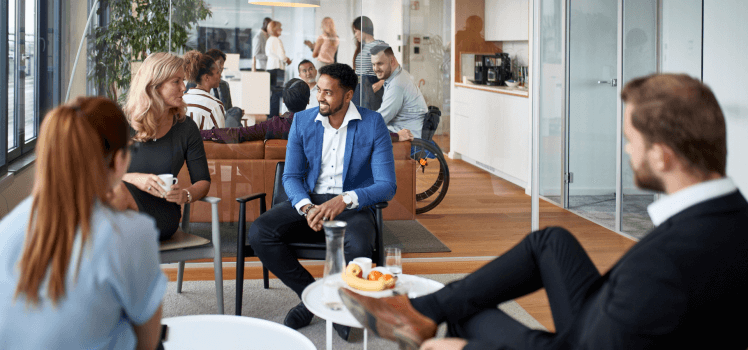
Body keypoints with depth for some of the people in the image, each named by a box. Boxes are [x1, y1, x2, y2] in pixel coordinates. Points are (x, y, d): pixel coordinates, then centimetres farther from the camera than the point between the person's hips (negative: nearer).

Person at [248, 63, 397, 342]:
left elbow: (386, 185, -10)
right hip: (308, 200, 4)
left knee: (358, 247, -38)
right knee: (258, 233, -24)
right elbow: (291, 176, 5)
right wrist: (306, 207, -18)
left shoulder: (373, 124, -5)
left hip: (352, 206, -3)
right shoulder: (302, 121, 5)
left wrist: (345, 200, -28)